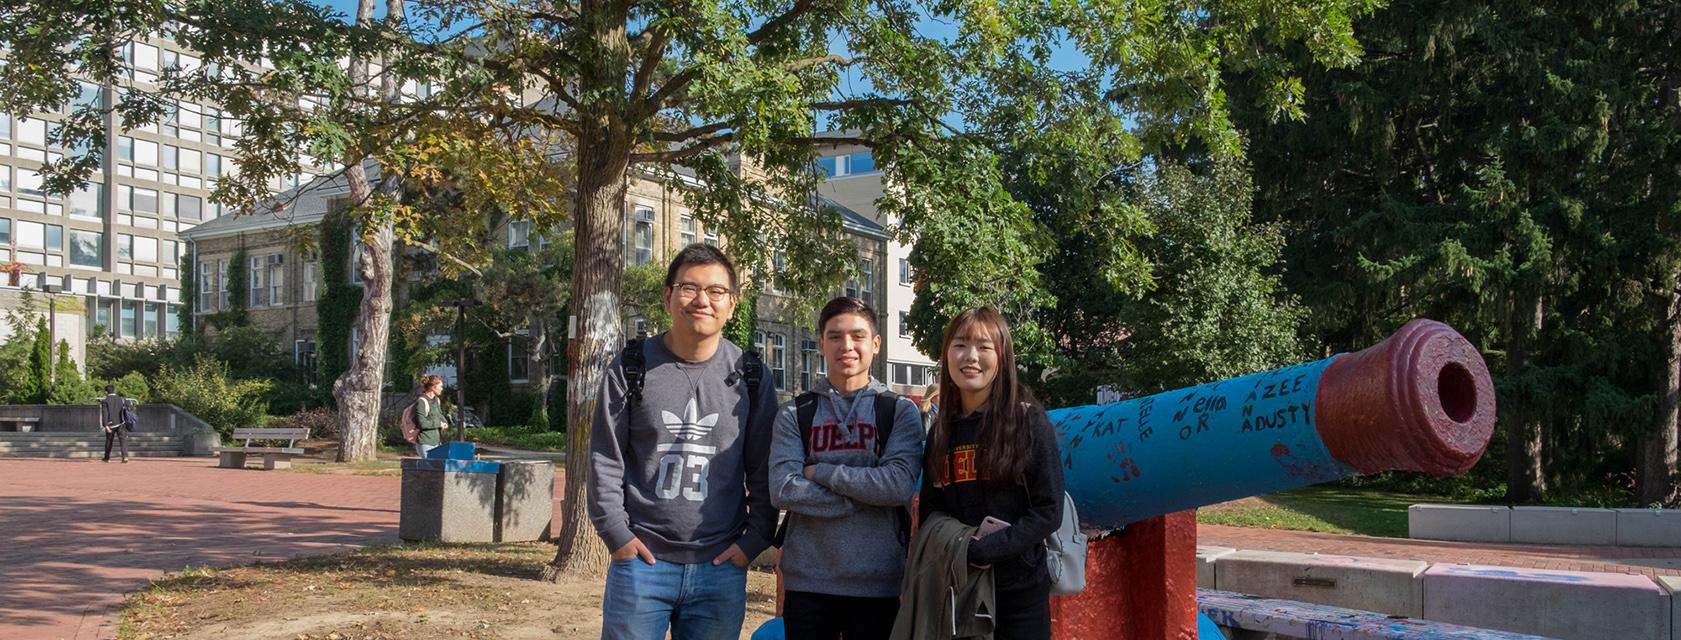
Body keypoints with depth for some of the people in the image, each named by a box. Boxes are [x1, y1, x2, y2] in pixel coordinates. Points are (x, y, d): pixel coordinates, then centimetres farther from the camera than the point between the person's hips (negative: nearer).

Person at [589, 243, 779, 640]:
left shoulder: (750, 378, 5)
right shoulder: (632, 367, 2)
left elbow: (763, 470, 6)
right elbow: (605, 459, 2)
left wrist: (754, 540, 0)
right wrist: (616, 533, -4)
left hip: (722, 567, 1)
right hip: (641, 561, -1)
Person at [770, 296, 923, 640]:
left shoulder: (900, 411, 3)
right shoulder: (794, 414, 6)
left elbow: (900, 485, -13)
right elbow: (782, 490, -8)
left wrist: (820, 472, -9)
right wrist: (866, 495, -12)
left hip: (878, 582, -1)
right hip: (807, 581, 1)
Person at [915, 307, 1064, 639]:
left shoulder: (1030, 420, -6)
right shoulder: (941, 430, 7)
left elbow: (1049, 512, -11)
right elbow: (929, 511, 11)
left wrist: (979, 550, -19)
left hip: (1019, 590, -4)